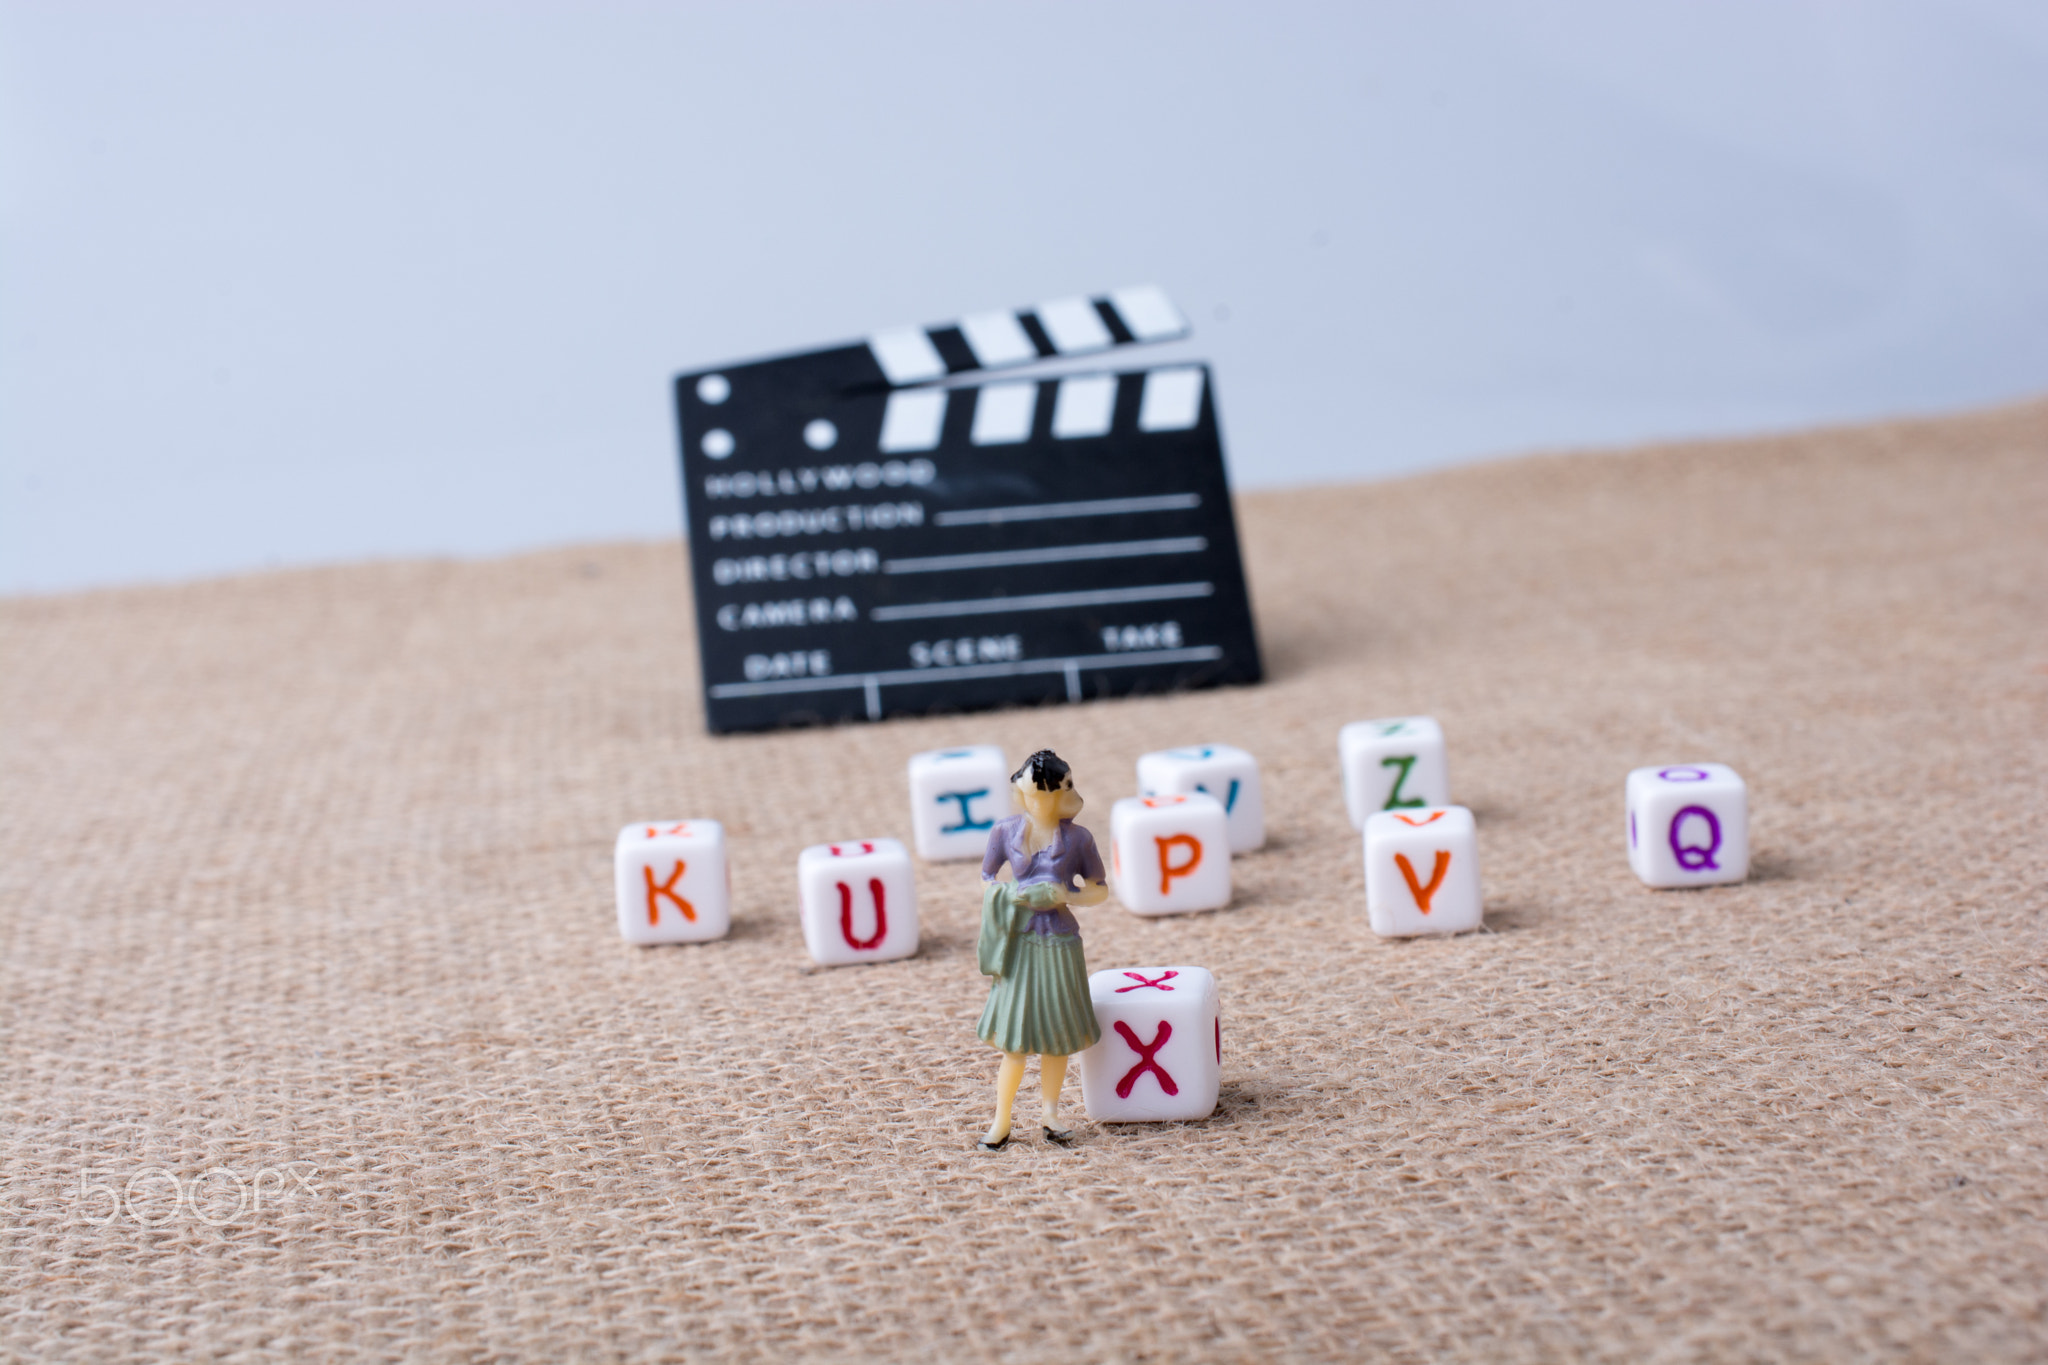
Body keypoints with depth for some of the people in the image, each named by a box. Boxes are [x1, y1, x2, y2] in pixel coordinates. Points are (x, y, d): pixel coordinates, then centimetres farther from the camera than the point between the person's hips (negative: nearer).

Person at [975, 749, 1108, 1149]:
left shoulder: (1077, 838, -2)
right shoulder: (1005, 832, -1)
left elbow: (1101, 890, 5)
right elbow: (986, 880, 12)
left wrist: (1067, 897, -13)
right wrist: (1004, 896, -8)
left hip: (1060, 946, 1)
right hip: (1019, 944, -1)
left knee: (1057, 1036, 9)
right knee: (1014, 1039, 1)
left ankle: (1051, 1113, 25)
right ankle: (1001, 1123, 11)